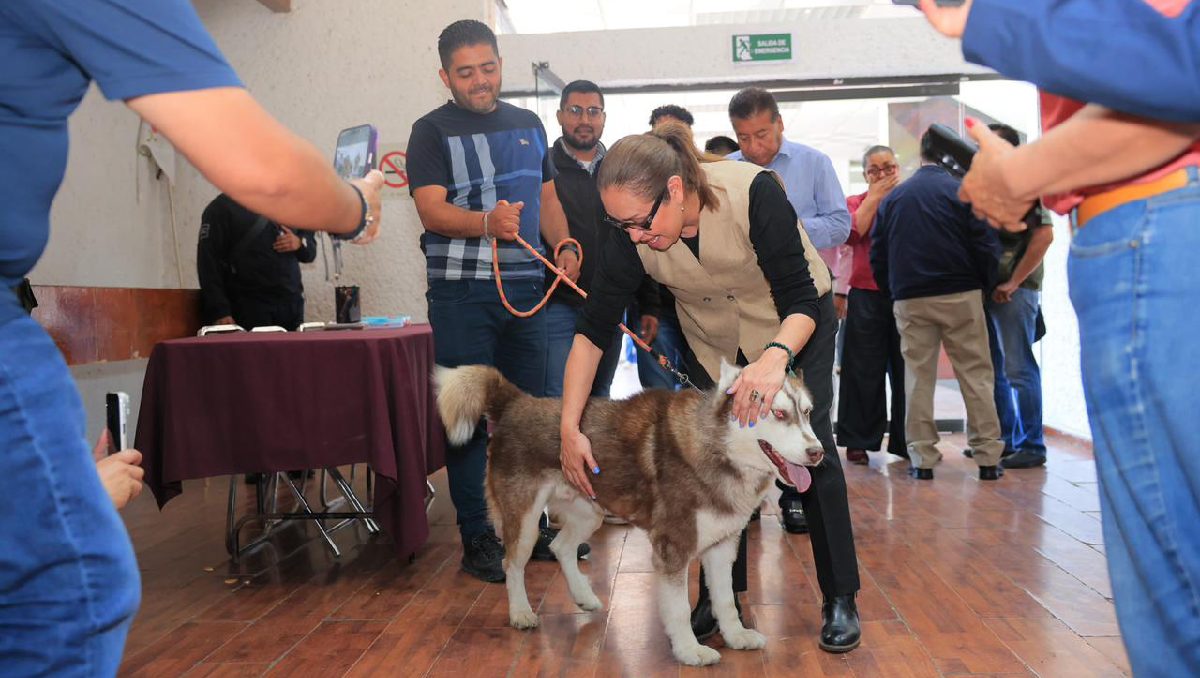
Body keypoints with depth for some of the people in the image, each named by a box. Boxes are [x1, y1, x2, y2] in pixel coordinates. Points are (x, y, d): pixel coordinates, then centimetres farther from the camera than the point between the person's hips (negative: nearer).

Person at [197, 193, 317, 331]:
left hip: (292, 303, 5)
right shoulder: (222, 207, 2)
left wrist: (300, 243, -3)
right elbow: (209, 263, -6)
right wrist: (219, 311, -15)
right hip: (249, 308, -4)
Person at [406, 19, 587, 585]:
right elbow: (432, 210, -13)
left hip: (525, 288, 5)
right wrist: (488, 223, -32)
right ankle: (477, 539, 7)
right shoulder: (432, 131, -1)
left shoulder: (528, 124, 16)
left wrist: (564, 246, 0)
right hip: (461, 294, -5)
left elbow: (546, 195, 19)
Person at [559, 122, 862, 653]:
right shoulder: (632, 238, -26)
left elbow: (800, 301, -33)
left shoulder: (753, 191, -36)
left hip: (793, 324, -3)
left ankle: (840, 598, 3)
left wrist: (776, 356, -54)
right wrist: (570, 428, -27)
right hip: (712, 335, 3)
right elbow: (592, 331, -20)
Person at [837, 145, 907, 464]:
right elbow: (852, 233, -10)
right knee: (865, 371, 3)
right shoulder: (856, 202, 11)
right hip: (867, 297, -1)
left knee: (906, 370, 5)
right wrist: (874, 197, -6)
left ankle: (906, 440, 15)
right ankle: (859, 441, 11)